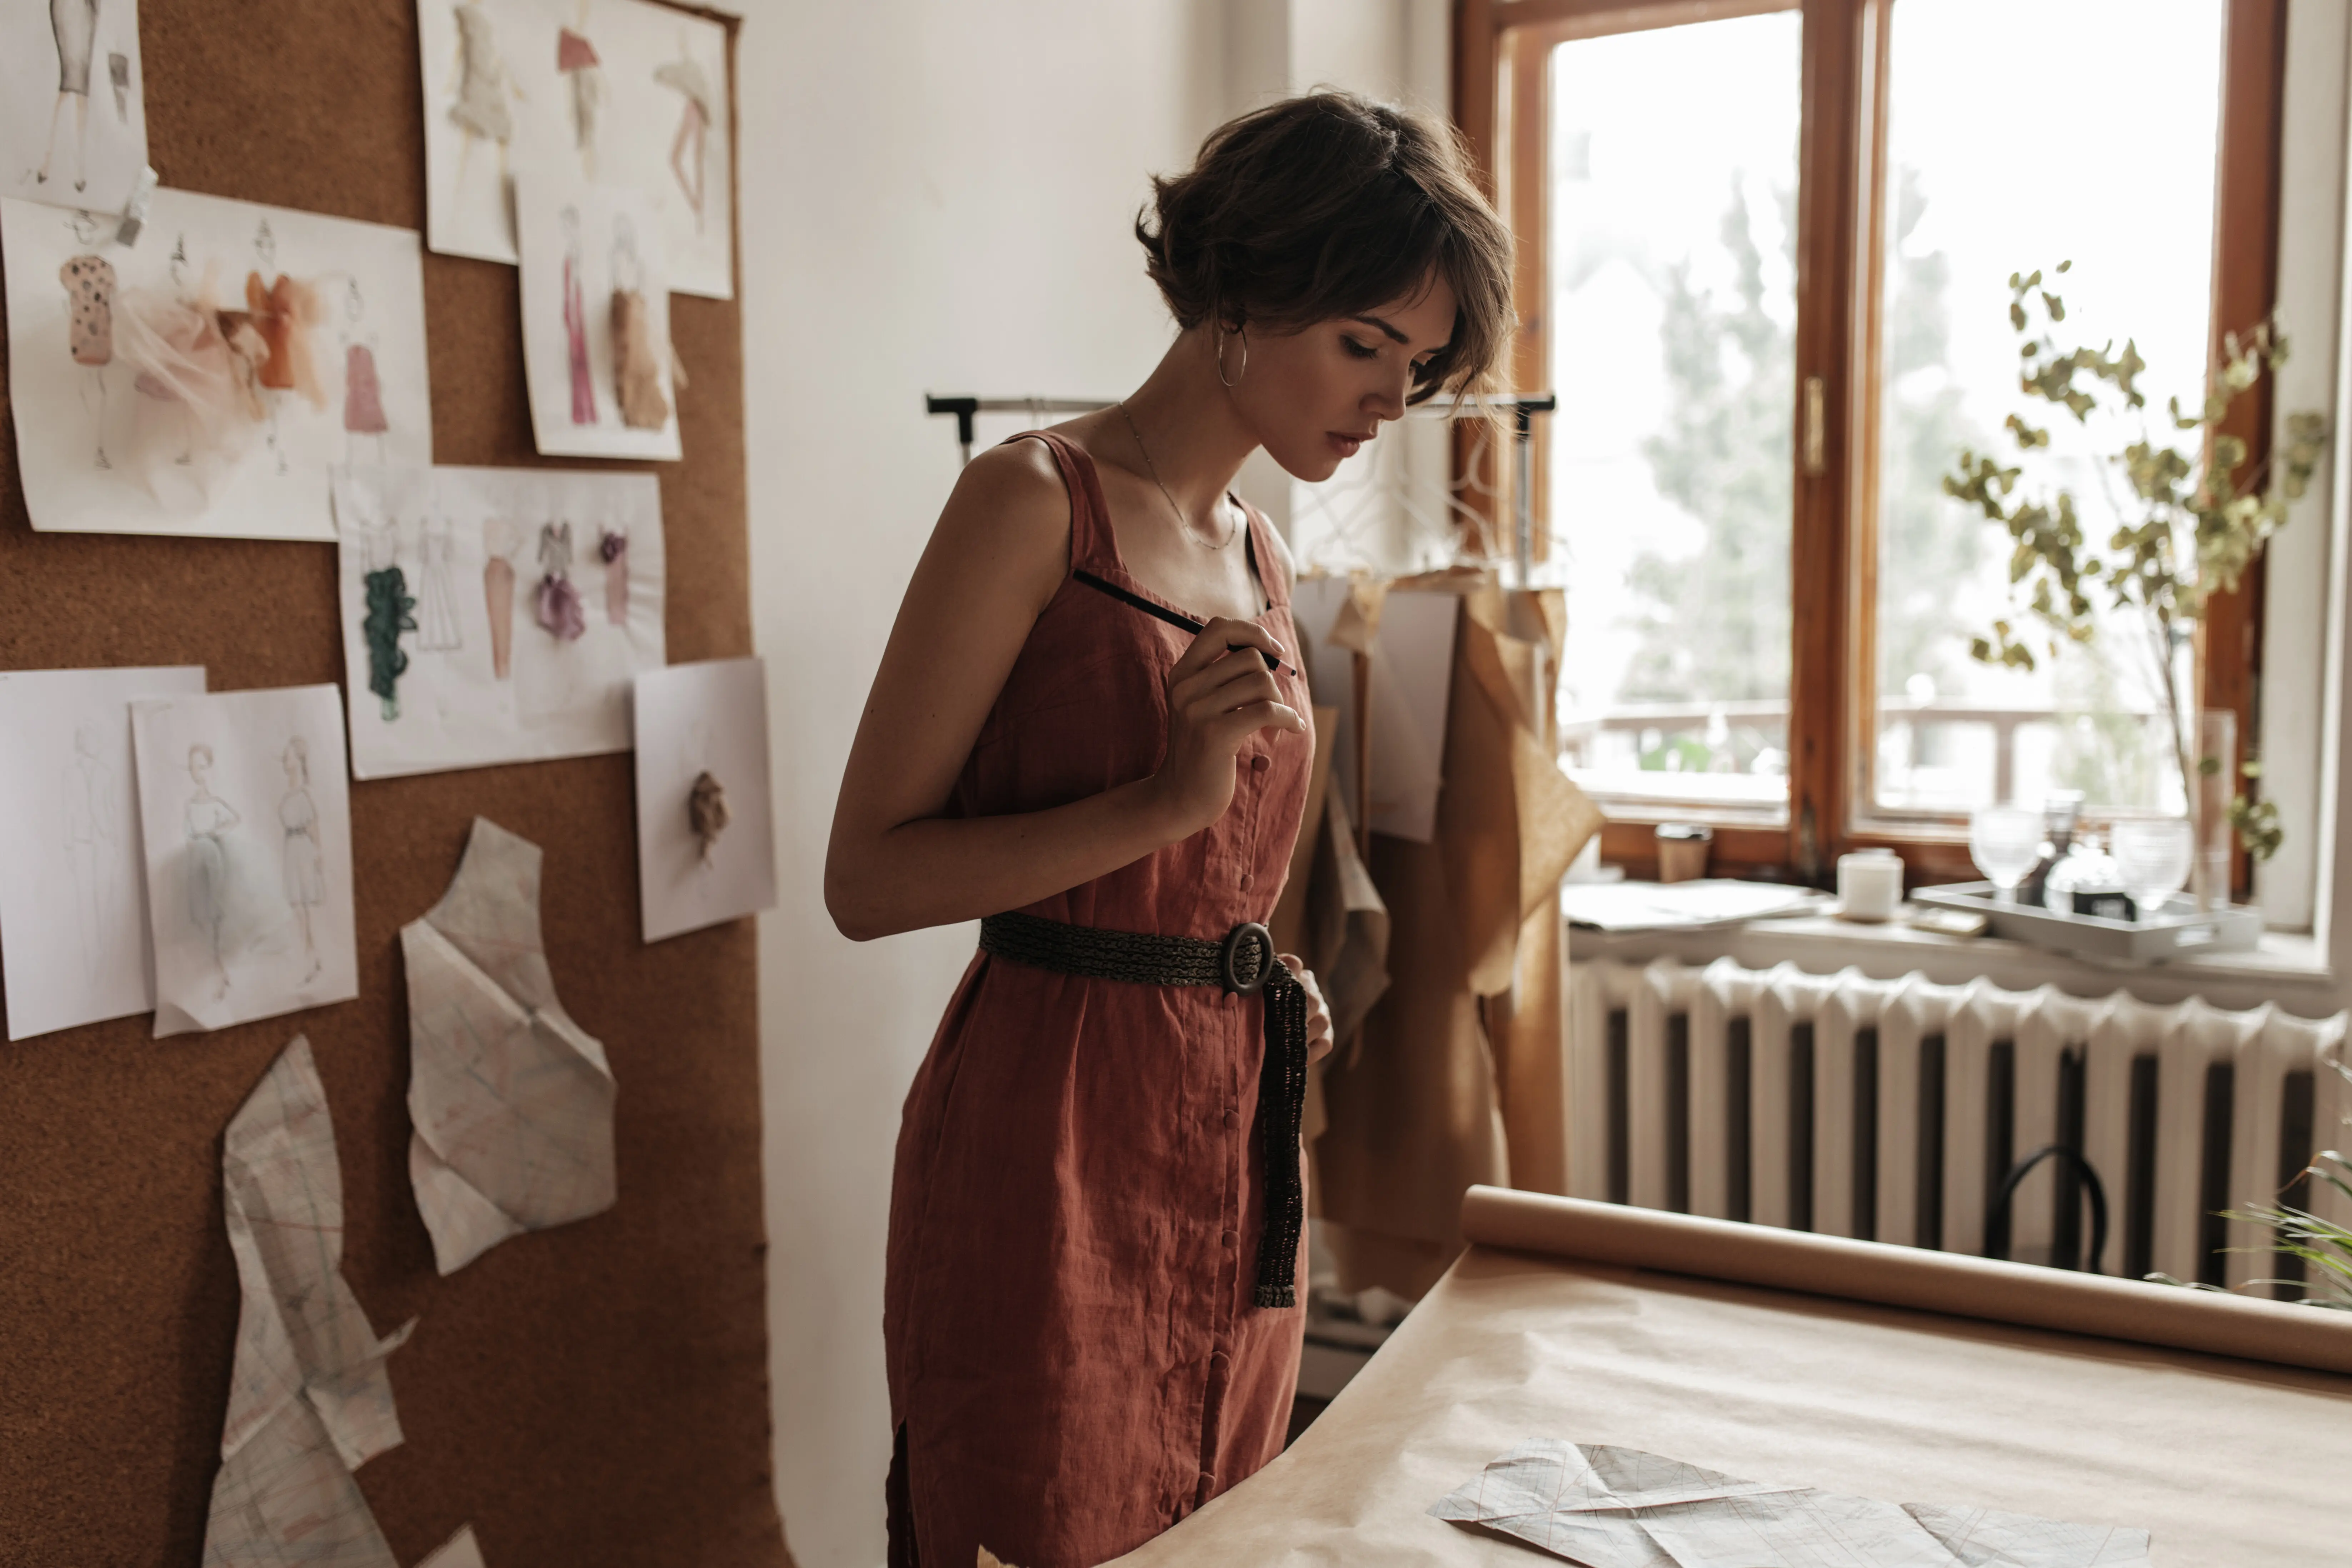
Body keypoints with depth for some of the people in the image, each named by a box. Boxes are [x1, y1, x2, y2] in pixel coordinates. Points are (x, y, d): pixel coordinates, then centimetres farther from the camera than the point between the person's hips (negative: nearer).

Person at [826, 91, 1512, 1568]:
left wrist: (1270, 979, 5)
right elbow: (868, 877, -14)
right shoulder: (1038, 500, -11)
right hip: (1054, 1129, -7)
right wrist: (1166, 796, -21)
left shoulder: (1261, 557, 12)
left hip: (1235, 1135, 7)